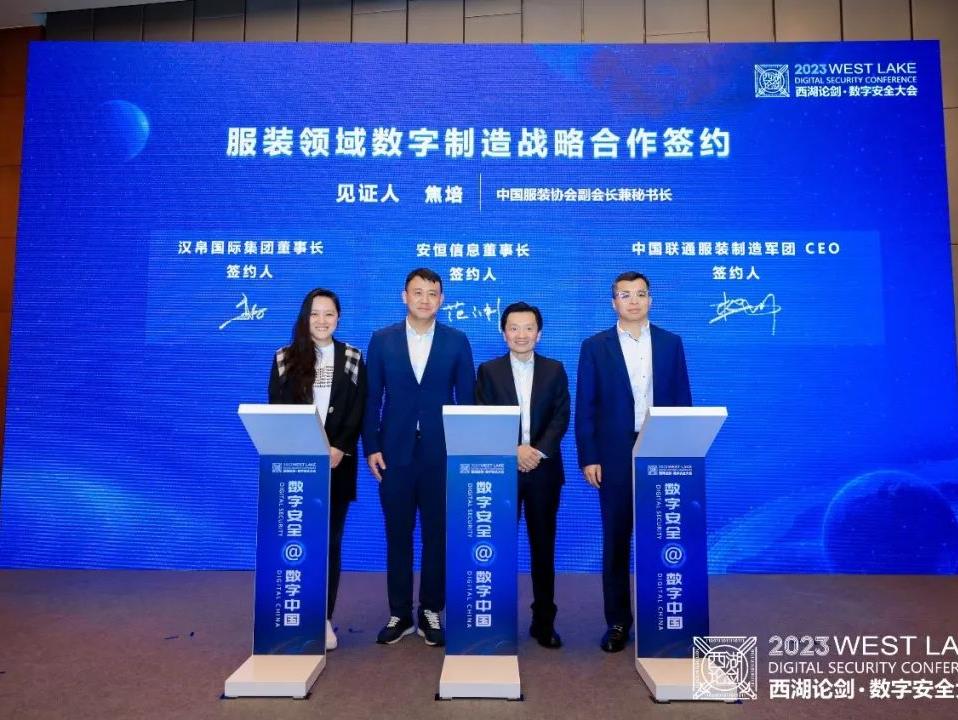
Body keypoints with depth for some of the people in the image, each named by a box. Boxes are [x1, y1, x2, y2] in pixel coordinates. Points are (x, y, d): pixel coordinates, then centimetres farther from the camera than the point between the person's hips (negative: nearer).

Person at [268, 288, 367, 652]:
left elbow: (358, 412, 2)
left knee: (330, 541, 5)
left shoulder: (352, 359, 8)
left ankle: (324, 618, 13)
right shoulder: (285, 359, 7)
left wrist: (338, 449, -13)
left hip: (337, 464, 0)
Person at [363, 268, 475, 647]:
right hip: (395, 452, 1)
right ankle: (399, 614, 22)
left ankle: (431, 612, 22)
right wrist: (371, 447, -2)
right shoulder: (382, 340, 4)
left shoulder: (457, 341, 2)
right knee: (397, 535, 9)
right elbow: (371, 398, 3)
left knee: (437, 535, 7)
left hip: (441, 453, 0)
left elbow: (467, 398, 3)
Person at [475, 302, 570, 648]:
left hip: (544, 470, 1)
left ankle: (544, 621, 18)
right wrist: (514, 450, -15)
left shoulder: (554, 370, 8)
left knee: (543, 547, 7)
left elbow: (561, 417, 0)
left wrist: (539, 451, -15)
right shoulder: (489, 370, 5)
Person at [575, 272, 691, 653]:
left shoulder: (670, 343, 7)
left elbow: (682, 401, 7)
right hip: (615, 457, -1)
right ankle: (617, 621, 19)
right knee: (616, 542, 7)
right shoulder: (595, 347, 2)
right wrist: (588, 458, -6)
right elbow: (585, 407, 0)